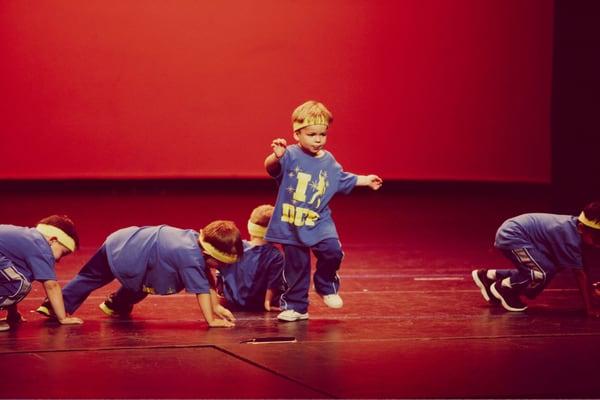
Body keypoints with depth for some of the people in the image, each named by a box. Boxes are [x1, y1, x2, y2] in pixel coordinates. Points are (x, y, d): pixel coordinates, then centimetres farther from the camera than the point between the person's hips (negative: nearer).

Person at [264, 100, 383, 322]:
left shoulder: (329, 161, 6)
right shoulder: (291, 155, -12)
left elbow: (344, 180, 25)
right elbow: (271, 167, -32)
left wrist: (366, 180, 32)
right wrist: (276, 157, -53)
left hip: (319, 222, 3)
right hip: (291, 223, -3)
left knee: (332, 250, -16)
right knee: (296, 266, 3)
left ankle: (326, 286, 12)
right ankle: (295, 306, 18)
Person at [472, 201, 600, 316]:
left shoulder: (575, 224, 0)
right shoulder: (570, 237, -26)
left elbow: (583, 267, 9)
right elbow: (581, 274, -25)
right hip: (512, 237, -10)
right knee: (547, 272, -21)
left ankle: (489, 276, 24)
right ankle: (504, 287, -1)